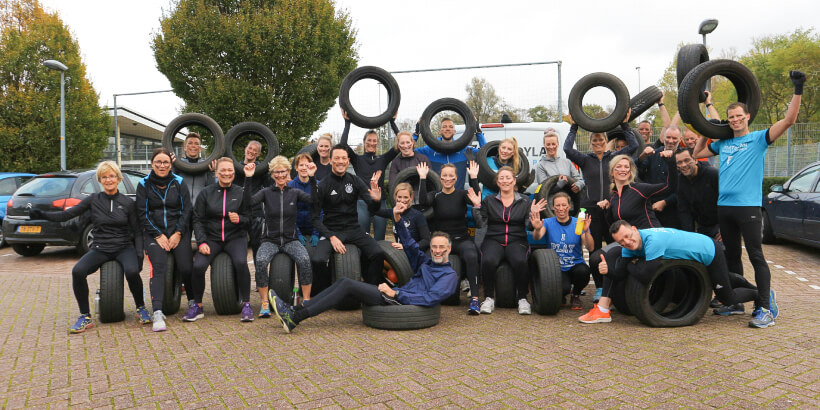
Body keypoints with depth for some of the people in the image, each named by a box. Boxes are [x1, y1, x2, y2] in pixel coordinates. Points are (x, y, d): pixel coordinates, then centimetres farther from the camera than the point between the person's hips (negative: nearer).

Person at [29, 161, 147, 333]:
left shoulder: (128, 203, 3)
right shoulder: (93, 200, 5)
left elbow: (137, 231, 3)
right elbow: (66, 214, -2)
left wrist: (139, 254, -9)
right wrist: (42, 215, -18)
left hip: (124, 248, -2)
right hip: (100, 249, 2)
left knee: (132, 271, -33)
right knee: (78, 271, -26)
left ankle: (140, 309, -6)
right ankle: (85, 317, -9)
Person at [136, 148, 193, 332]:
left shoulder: (179, 183, 6)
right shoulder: (144, 184, 5)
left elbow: (187, 209, 3)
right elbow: (142, 213, 1)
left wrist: (178, 233, -7)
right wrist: (158, 235, -8)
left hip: (178, 232, 1)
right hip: (154, 233, -1)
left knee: (186, 268, -11)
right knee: (158, 268, -20)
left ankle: (193, 303, 13)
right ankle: (157, 313, -27)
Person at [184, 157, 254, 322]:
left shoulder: (241, 193, 4)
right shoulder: (206, 193, 5)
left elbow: (249, 218, 5)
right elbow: (198, 220, 3)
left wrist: (239, 219, -17)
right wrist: (202, 242, -9)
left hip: (235, 237, -1)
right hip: (211, 237, 1)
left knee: (241, 262, -31)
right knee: (198, 266, -24)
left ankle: (246, 305, -14)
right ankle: (197, 306, 0)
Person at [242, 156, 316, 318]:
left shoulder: (295, 193, 7)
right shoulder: (266, 192, 5)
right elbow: (249, 202, -14)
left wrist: (312, 177, -19)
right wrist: (248, 178, -21)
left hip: (291, 240, 0)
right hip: (270, 240, 0)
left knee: (304, 259, -31)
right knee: (260, 261, -31)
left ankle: (306, 301, -17)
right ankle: (265, 303, -18)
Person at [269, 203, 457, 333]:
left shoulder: (449, 275, -1)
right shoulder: (425, 262, 22)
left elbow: (431, 298, -15)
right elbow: (410, 244, 22)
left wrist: (396, 293, -19)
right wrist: (397, 220, 8)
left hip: (401, 303, -8)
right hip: (395, 294, 8)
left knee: (348, 285, -18)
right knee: (343, 282, -5)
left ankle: (295, 319, -19)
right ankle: (294, 311, -8)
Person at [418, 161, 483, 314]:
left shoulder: (462, 194, 6)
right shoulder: (435, 196, 7)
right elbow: (423, 201, -16)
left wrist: (474, 178, -20)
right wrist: (423, 178, -17)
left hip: (462, 239, 0)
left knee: (471, 256, -33)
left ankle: (474, 298, -28)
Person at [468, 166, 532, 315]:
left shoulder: (525, 201, 12)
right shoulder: (489, 201, 12)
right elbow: (480, 224, 6)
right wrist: (477, 206, -4)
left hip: (517, 241, 0)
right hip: (494, 240, 0)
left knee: (520, 261, -33)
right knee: (488, 261, -33)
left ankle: (522, 298, -13)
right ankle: (489, 298, -13)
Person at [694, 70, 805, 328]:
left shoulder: (758, 139, 2)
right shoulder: (723, 143, 16)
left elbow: (789, 120, -9)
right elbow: (697, 153, 26)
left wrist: (798, 90, -15)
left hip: (748, 206, -5)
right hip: (724, 206, 5)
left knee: (756, 256, -6)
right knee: (731, 256, 13)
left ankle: (765, 309, -3)